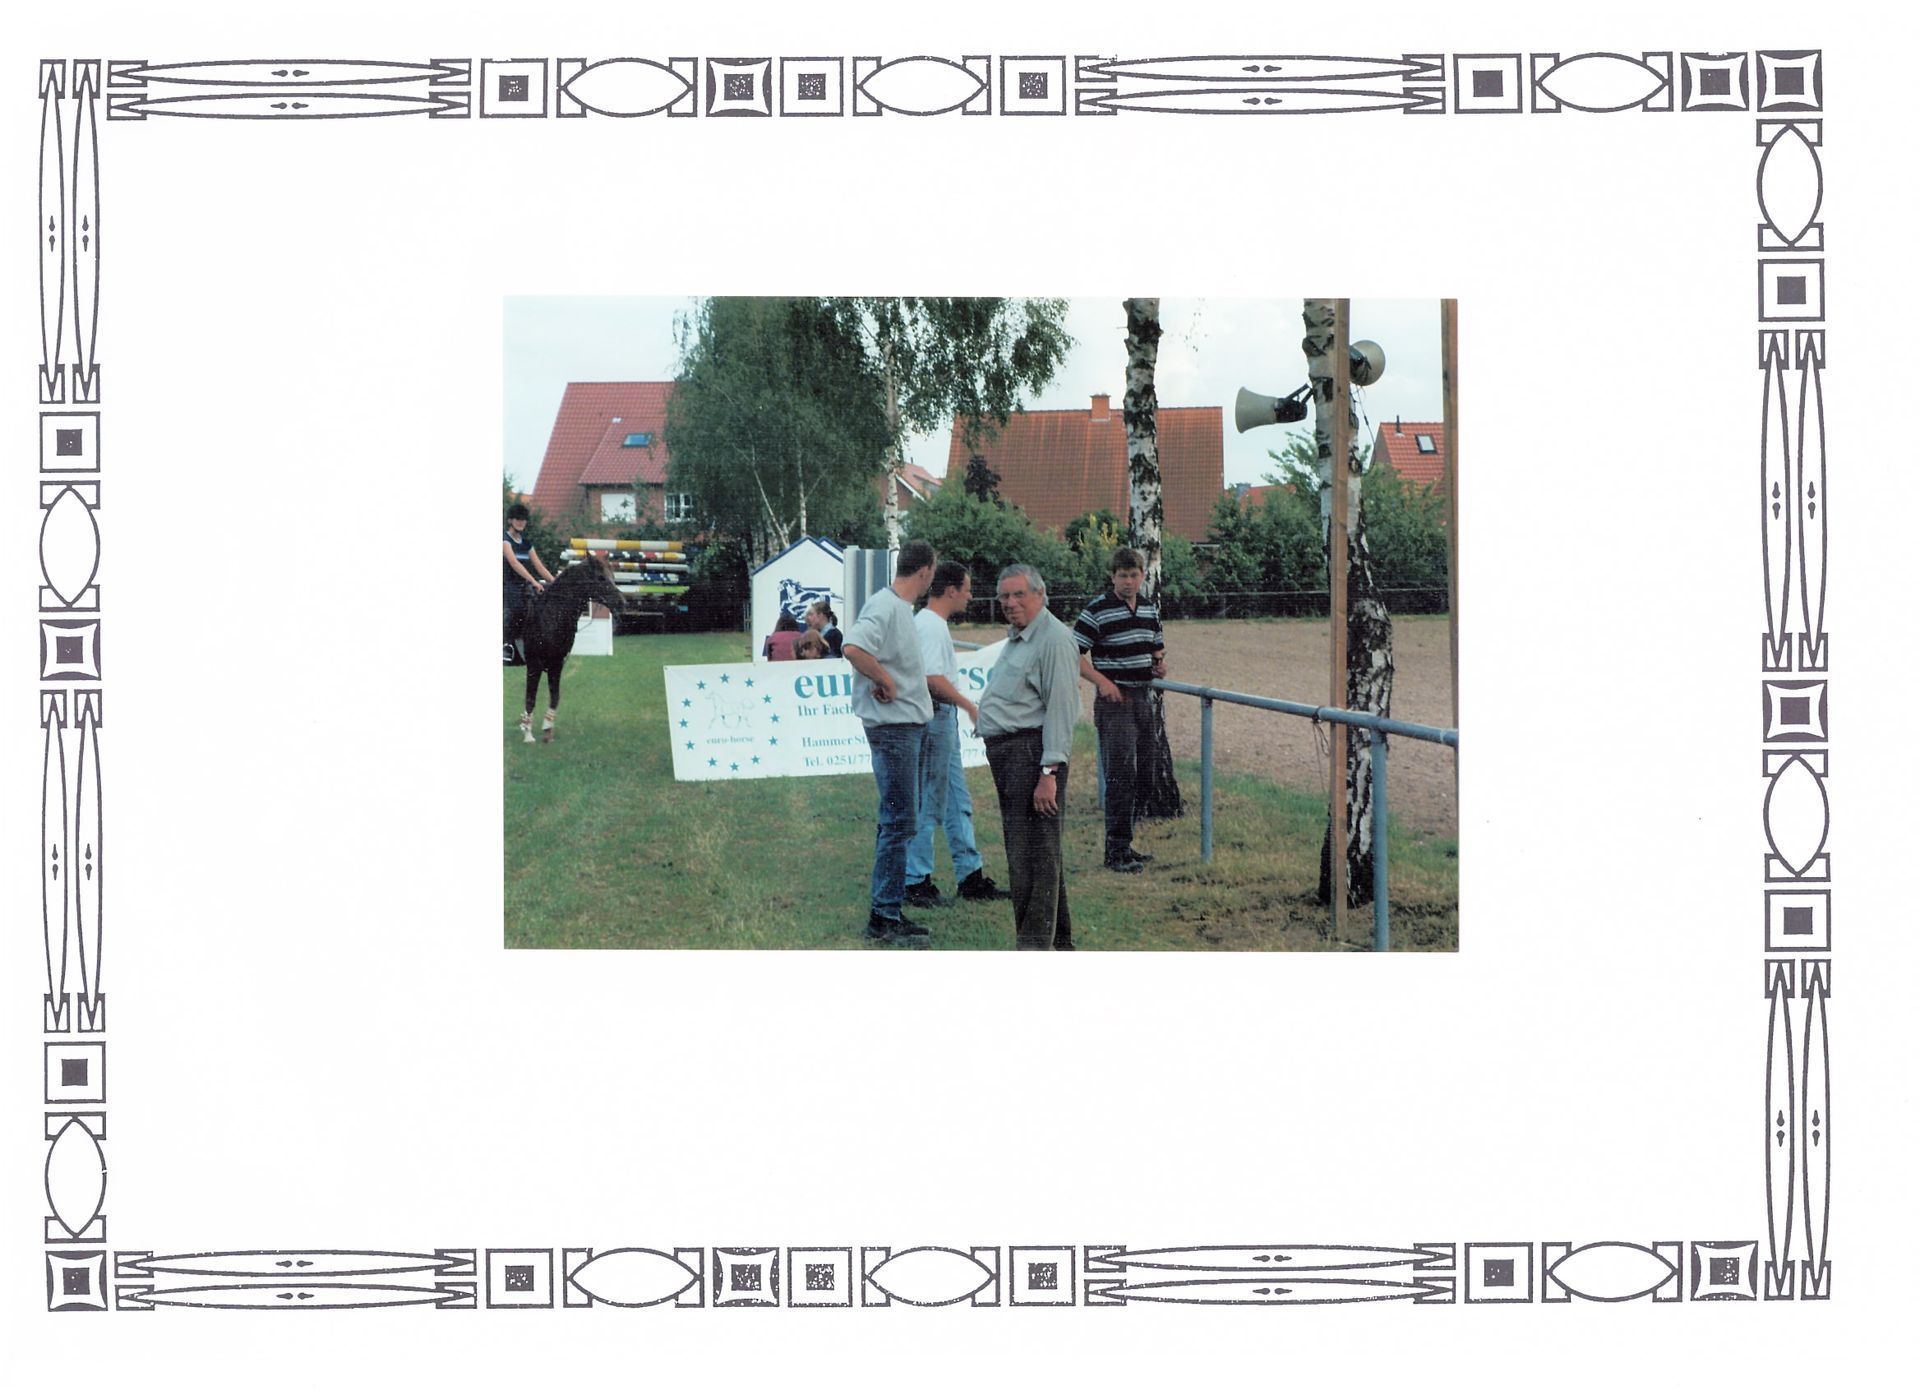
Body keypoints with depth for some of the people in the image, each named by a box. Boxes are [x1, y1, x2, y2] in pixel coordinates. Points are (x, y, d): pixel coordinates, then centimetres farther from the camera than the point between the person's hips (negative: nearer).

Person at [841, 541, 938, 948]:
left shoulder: (900, 608, 14)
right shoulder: (884, 607, -17)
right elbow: (852, 648, -33)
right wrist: (885, 682, -22)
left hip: (909, 726, 10)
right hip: (893, 727, -10)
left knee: (898, 820, 15)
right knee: (899, 822, -9)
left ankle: (889, 911, 23)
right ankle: (883, 917, -5)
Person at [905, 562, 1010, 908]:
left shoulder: (931, 623, 17)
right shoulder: (931, 626, -16)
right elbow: (934, 680, -25)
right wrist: (969, 707, -16)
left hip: (944, 721, 11)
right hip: (936, 718, -11)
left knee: (958, 802, 14)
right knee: (929, 805, -5)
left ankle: (971, 877, 19)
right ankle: (916, 882, 0)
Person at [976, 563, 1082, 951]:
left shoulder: (1053, 639, -13)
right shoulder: (1017, 638, 20)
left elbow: (1061, 710, -19)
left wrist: (1049, 773, -23)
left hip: (1032, 753, -11)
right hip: (1007, 754, 11)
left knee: (1033, 854, -9)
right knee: (1033, 852, 15)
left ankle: (1035, 944, -6)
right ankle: (1059, 941, 24)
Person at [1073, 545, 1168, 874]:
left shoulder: (1149, 609, 11)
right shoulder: (1098, 611, -10)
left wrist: (1160, 664, 2)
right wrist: (1102, 681, -21)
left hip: (1143, 697, 8)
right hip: (1114, 699, -8)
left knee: (1141, 772, 11)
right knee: (1120, 775, -10)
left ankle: (1124, 845, 21)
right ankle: (1116, 850, -6)